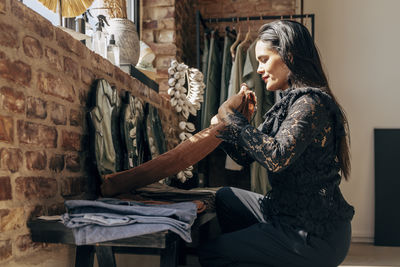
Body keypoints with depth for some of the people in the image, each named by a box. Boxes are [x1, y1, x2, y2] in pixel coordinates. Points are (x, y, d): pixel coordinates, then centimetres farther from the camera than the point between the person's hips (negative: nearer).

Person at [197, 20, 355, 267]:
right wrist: (224, 125, -3)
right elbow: (246, 156, 14)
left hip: (316, 237, -9)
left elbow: (277, 158, -32)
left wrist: (232, 116, -20)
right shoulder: (290, 101, 12)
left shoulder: (310, 102, -17)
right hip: (291, 214, 9)